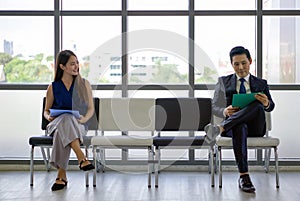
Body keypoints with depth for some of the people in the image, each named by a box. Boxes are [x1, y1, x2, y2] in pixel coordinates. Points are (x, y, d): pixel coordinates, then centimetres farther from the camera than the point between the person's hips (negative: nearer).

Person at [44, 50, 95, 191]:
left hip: (79, 126, 0)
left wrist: (84, 119, -14)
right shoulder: (53, 87, 11)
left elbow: (91, 108, 9)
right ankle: (81, 158, -54)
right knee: (66, 120, -40)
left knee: (62, 132, -39)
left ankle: (61, 174, -42)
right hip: (56, 123, 0)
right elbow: (46, 110, 17)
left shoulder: (84, 84, 11)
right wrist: (49, 117, -8)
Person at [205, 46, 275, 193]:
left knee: (257, 105, -34)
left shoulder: (261, 83, 20)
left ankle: (219, 128, -45)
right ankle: (244, 176, -44)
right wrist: (224, 112, -14)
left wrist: (266, 103, -21)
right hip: (234, 124, -1)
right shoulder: (223, 82, 19)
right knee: (239, 128, -40)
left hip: (255, 127, 1)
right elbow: (214, 107, 11)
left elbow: (270, 107, 6)